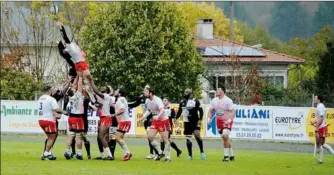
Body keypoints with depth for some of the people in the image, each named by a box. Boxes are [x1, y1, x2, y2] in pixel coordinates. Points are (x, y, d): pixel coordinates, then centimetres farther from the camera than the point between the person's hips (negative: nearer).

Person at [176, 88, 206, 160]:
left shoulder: (195, 101, -5)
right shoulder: (182, 102, 9)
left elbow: (201, 110, -4)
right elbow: (179, 112, 20)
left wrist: (200, 119, -11)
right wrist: (176, 119, 10)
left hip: (195, 122, -5)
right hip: (187, 123, 5)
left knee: (197, 135, -19)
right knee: (188, 139, 3)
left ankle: (202, 152, -8)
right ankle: (190, 155, 10)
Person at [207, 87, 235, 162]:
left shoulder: (228, 100, -14)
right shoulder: (214, 100, 5)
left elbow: (233, 111, -17)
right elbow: (210, 111, 14)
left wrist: (229, 120, -29)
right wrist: (209, 118, -3)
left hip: (227, 121, -7)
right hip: (219, 121, 7)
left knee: (225, 136, -23)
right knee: (226, 139, 13)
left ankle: (226, 155, -15)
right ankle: (231, 155, 25)